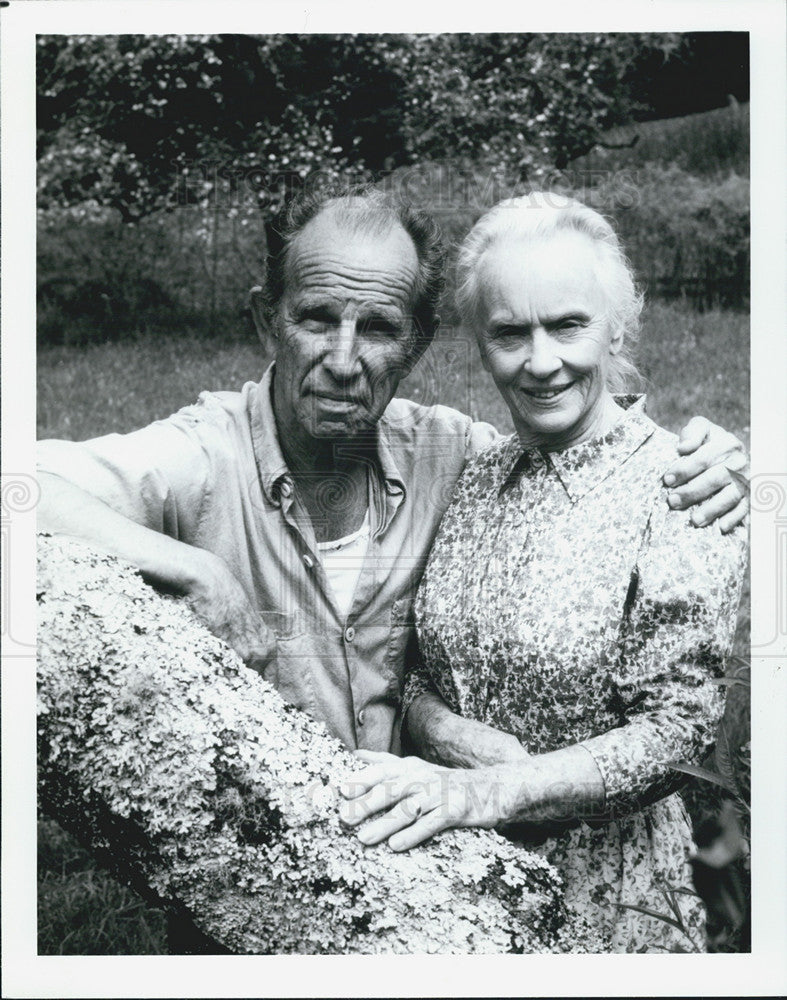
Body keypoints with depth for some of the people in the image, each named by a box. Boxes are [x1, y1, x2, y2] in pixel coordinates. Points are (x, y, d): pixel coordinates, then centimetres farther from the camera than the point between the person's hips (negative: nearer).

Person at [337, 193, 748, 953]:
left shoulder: (679, 489, -14)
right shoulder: (474, 480, 0)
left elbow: (676, 729, -17)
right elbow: (416, 672, 4)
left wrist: (481, 793, -26)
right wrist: (451, 735, -17)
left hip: (603, 893, -4)